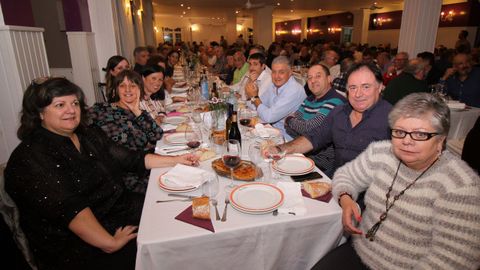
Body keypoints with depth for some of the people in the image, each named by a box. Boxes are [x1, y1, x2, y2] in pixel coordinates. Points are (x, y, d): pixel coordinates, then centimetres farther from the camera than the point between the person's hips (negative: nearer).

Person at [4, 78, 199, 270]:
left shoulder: (88, 135, 10)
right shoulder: (30, 158, -13)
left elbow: (131, 159, 11)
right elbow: (66, 208, -24)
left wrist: (176, 160, 6)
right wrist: (110, 244, -30)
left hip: (122, 210, 7)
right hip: (80, 243, -7)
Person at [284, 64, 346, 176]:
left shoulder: (335, 101, -16)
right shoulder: (309, 100, 12)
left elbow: (309, 128, -22)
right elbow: (289, 126, 10)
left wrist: (290, 121, -4)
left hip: (324, 158, -7)